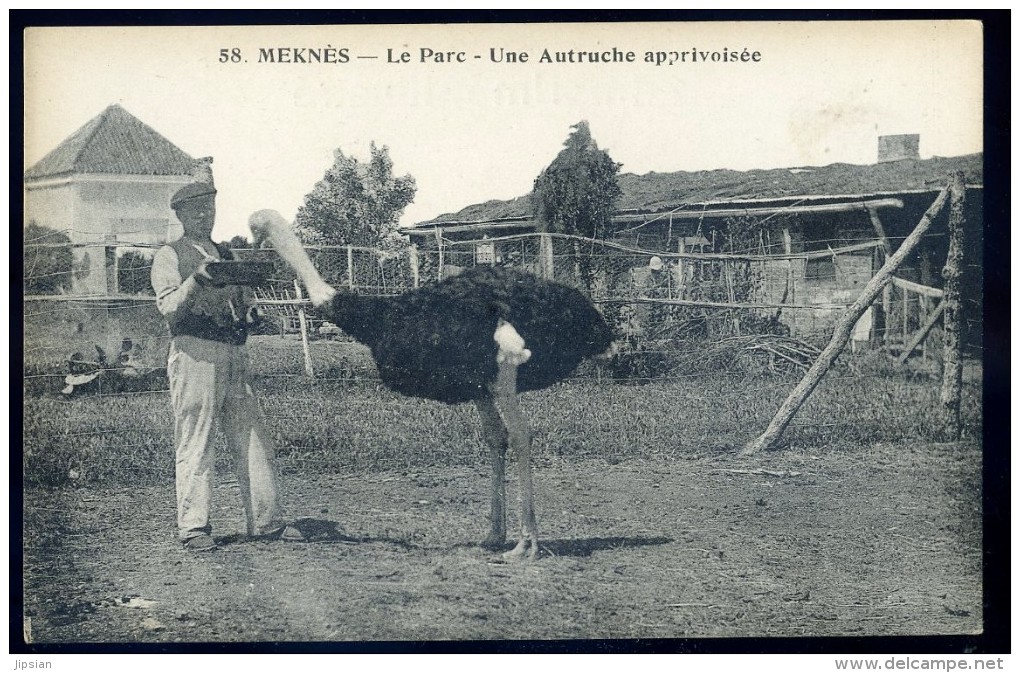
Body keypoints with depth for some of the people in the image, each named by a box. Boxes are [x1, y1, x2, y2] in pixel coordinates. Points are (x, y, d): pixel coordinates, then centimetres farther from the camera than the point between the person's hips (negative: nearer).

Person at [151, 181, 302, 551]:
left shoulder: (226, 255, 24)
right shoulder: (169, 257, 5)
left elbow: (245, 301, 25)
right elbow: (170, 309, -9)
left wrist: (249, 310, 2)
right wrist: (197, 278, -23)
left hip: (235, 355, 6)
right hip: (194, 354, -6)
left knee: (253, 441, 4)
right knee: (195, 443, -6)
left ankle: (266, 520, 8)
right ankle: (193, 526, -2)